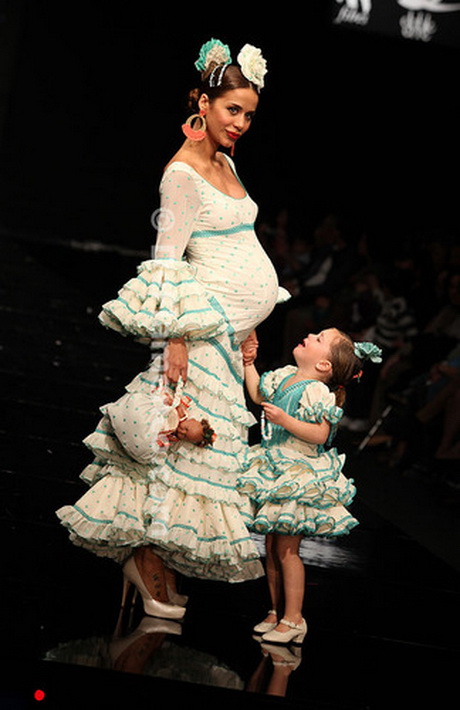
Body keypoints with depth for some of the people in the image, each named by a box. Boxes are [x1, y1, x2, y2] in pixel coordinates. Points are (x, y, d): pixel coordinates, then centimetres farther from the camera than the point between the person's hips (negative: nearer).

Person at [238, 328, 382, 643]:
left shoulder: (317, 393, -18)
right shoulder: (285, 376, 5)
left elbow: (320, 434, -26)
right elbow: (258, 394, 22)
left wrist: (284, 420, -31)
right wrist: (249, 364, 15)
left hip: (300, 476, -8)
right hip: (274, 469, 8)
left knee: (287, 549, -5)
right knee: (272, 546, 13)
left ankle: (294, 618, 6)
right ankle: (277, 611, 24)